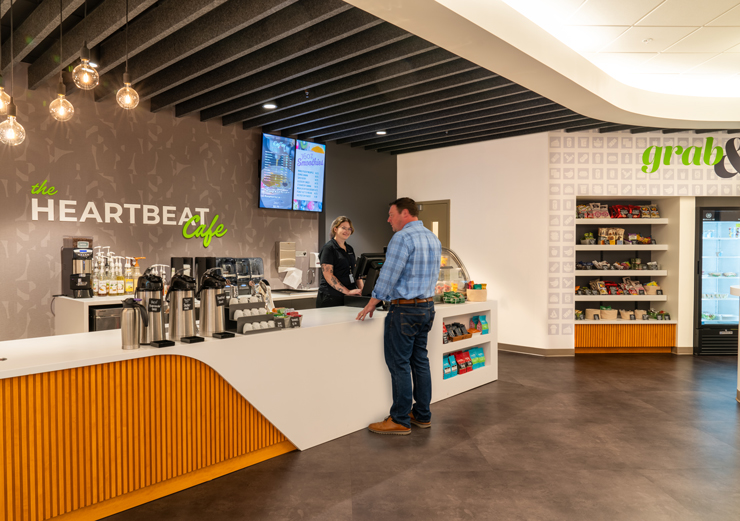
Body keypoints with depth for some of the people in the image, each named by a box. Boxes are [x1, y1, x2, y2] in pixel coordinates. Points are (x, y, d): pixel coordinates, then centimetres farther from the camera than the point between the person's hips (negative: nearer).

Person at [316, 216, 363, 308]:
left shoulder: (350, 249, 17)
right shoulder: (328, 248, -6)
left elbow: (356, 272, 19)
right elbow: (328, 275, -15)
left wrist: (362, 289, 1)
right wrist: (347, 291, -20)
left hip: (348, 297, 7)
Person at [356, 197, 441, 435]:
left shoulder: (402, 238, -15)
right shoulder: (433, 239, 12)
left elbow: (389, 275, -16)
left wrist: (372, 303, -7)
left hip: (405, 309, -9)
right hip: (427, 307, 9)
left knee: (399, 364, -1)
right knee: (420, 361, 14)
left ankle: (400, 420, 7)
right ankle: (422, 415, 23)